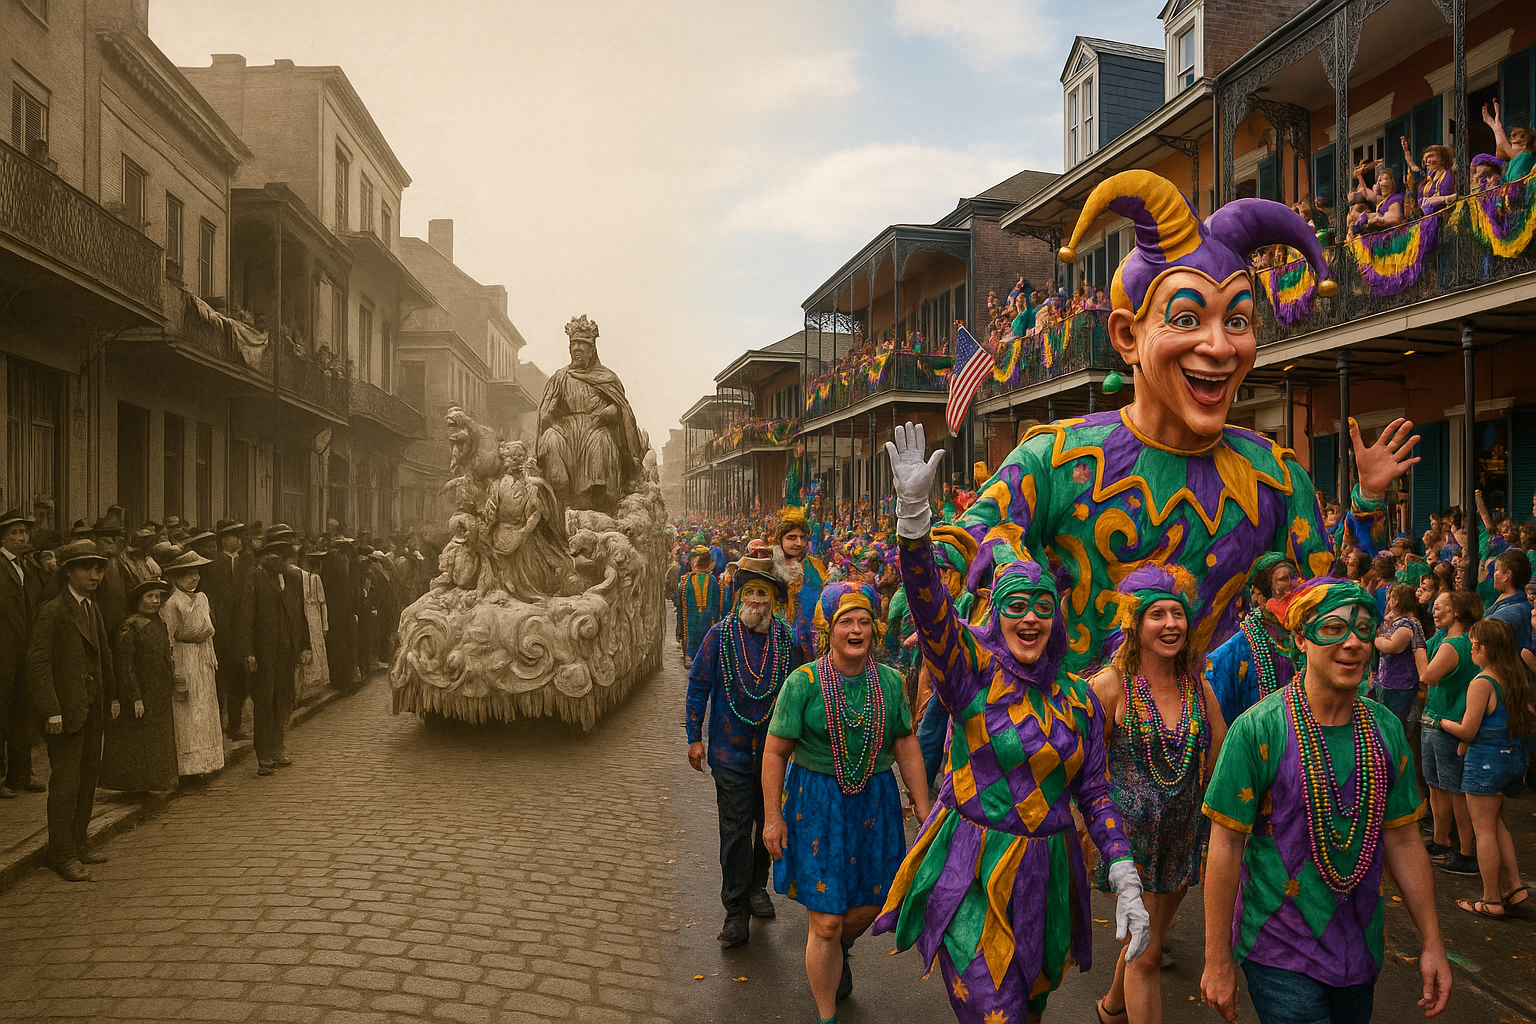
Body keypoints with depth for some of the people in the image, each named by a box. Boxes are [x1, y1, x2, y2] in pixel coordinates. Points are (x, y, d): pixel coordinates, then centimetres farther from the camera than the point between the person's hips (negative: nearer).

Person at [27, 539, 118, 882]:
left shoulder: (94, 609, 12)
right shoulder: (53, 612, -12)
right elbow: (37, 662, -16)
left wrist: (111, 696, 15)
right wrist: (52, 711, -20)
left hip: (93, 708, 8)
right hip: (65, 709, -8)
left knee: (88, 777, 14)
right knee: (66, 782, -3)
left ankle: (78, 843, 26)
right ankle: (62, 855, 7)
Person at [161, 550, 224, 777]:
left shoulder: (202, 598, 11)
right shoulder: (171, 603, -11)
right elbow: (168, 641, -13)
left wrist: (213, 662, 15)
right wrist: (175, 675, -16)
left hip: (205, 663, 8)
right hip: (184, 663, -8)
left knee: (206, 714, 8)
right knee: (187, 716, -6)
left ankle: (203, 765, 14)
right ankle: (188, 767, -2)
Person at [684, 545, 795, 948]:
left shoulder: (786, 639, -3)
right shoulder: (720, 635, -7)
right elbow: (698, 685, -1)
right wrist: (694, 737, -2)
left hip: (772, 749, 2)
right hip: (731, 750, -2)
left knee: (768, 823, 15)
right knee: (735, 830, -2)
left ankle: (756, 887, 37)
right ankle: (737, 912, 7)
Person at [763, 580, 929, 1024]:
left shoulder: (889, 681, -1)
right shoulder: (803, 682, -12)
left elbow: (906, 747, 5)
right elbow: (775, 753, -8)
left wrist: (924, 810, 4)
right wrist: (773, 818, -9)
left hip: (875, 800, 4)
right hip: (817, 802, -4)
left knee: (871, 901, 15)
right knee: (826, 921, 0)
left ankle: (838, 952, 51)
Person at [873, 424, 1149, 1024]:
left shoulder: (1078, 698, 5)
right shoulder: (974, 669, -8)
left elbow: (1095, 795, 7)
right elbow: (929, 604, -25)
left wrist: (1126, 886, -1)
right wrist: (914, 511, -39)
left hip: (1046, 879, 4)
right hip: (972, 879, -4)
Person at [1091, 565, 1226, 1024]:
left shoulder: (1199, 688, -1)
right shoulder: (1112, 684, -14)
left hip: (1185, 832, 5)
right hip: (1131, 831, -5)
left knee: (1150, 941, 21)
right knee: (1146, 955, -3)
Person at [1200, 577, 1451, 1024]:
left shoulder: (1385, 729, -1)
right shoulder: (1257, 729, -16)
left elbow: (1402, 840, 8)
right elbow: (1225, 845, -14)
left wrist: (1432, 943, 8)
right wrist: (1218, 962, -12)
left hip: (1361, 950, 5)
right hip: (1280, 953, -5)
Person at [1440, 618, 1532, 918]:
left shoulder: (1482, 683, -17)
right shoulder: (1517, 679, 6)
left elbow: (1467, 731, -15)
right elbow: (1529, 721, 14)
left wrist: (1441, 721, 2)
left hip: (1486, 760, -8)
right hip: (1515, 759, 8)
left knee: (1484, 829, 1)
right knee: (1496, 824, 20)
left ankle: (1492, 900, 7)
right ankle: (1514, 887, 17)